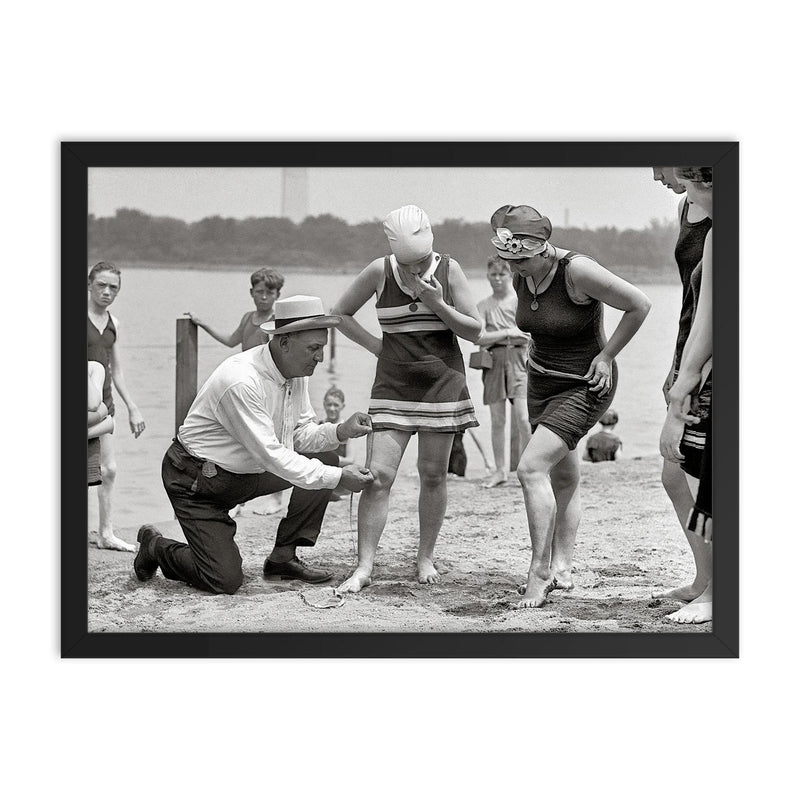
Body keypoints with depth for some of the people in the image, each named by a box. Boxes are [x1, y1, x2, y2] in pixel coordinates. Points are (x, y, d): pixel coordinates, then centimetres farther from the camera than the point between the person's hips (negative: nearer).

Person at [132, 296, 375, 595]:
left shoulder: (296, 372, -4)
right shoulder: (241, 381, -31)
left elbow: (300, 435, 3)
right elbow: (270, 455, -31)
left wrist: (340, 431, -17)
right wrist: (337, 478, -30)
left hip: (247, 471, 9)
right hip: (196, 478, -9)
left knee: (324, 457, -4)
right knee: (225, 581, -15)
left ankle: (283, 558, 5)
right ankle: (155, 547, 14)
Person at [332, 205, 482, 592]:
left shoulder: (448, 269, -4)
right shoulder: (379, 271, -5)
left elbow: (475, 331, -2)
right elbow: (340, 313, 8)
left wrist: (438, 305, -17)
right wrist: (376, 345, 0)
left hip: (442, 382, 1)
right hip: (393, 383, -1)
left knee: (433, 474, 4)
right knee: (378, 475, -10)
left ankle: (425, 558, 19)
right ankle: (364, 567, -8)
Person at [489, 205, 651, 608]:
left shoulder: (578, 271, -25)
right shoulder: (521, 276, -3)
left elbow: (639, 305, -17)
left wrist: (606, 355, -14)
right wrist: (539, 352, 9)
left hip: (584, 386, -8)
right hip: (541, 381, 8)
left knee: (531, 468, -19)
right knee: (563, 476, 14)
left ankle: (540, 572, -14)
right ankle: (562, 568, 23)